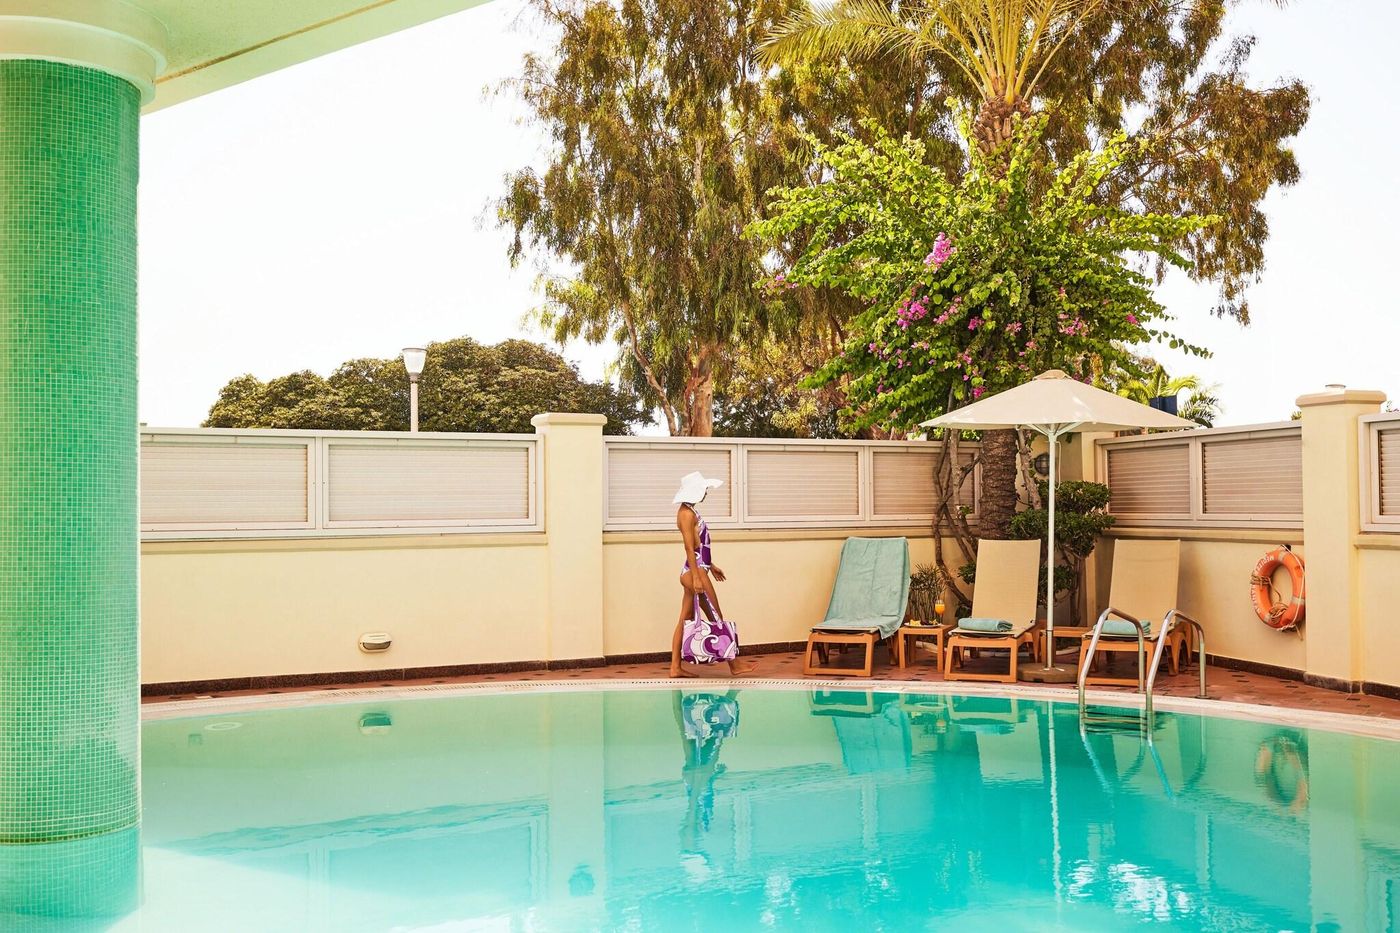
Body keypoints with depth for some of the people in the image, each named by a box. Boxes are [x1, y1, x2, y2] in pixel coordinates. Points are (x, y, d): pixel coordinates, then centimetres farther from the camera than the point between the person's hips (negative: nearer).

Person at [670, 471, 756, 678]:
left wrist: (711, 566, 25)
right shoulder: (686, 513, -16)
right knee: (716, 618, -2)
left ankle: (675, 667, 10)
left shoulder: (691, 511, 14)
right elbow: (689, 548, -20)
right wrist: (696, 577, -22)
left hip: (697, 570, 10)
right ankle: (734, 664, 6)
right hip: (694, 571, -10)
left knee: (685, 619, 9)